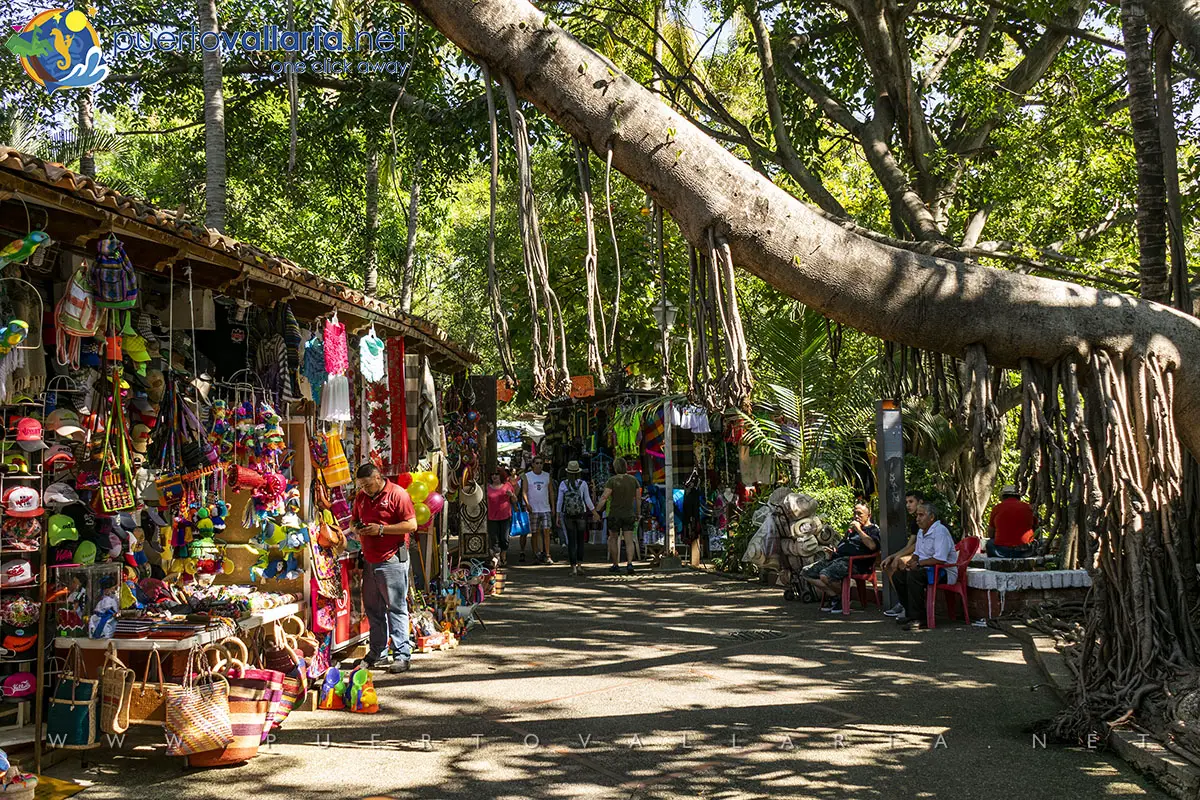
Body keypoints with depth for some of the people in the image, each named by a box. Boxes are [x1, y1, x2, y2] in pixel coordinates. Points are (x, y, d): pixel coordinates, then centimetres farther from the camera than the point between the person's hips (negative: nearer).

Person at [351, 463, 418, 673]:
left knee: (397, 607, -5)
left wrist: (381, 529, -17)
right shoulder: (361, 497, 14)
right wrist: (358, 528, 2)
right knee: (373, 609, 10)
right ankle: (377, 654, 20)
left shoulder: (397, 494, -8)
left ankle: (402, 655, -2)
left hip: (392, 560, -7)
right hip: (370, 560, 7)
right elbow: (356, 520, 27)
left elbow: (411, 525, -12)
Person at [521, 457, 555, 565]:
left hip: (546, 508, 1)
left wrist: (553, 506, 8)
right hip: (533, 509, -1)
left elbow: (551, 492, 13)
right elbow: (524, 491, -3)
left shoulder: (547, 476, 9)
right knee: (535, 533, 4)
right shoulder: (527, 476, 2)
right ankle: (536, 554, 12)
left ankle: (547, 555, -5)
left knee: (546, 531, -6)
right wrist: (527, 503, -18)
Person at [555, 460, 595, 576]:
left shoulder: (563, 484, -2)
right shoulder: (583, 483, -3)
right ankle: (579, 565, 3)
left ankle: (573, 567, 0)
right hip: (581, 514, 0)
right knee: (580, 541, 11)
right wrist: (594, 512, 10)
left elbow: (560, 501, -2)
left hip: (568, 515, 0)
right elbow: (588, 500, -1)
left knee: (571, 541, 4)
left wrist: (558, 516, 5)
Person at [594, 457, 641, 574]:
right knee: (629, 540, 0)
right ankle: (629, 563, -18)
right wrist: (637, 513, 15)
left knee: (613, 539, 13)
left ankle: (616, 565, 18)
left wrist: (596, 511, -13)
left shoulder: (612, 481, -11)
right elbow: (638, 498, 5)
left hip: (615, 515, -3)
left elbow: (604, 498, -17)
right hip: (629, 515, 3)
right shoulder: (633, 480, 2)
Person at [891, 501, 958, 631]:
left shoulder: (940, 531, -17)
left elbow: (940, 560, -26)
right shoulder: (921, 532, 15)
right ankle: (910, 613, 4)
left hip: (945, 571, -10)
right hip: (927, 570, 10)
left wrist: (919, 563, -19)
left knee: (914, 575, -33)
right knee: (897, 576, -2)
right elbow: (917, 553, 27)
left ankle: (918, 618, -29)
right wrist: (912, 562, 4)